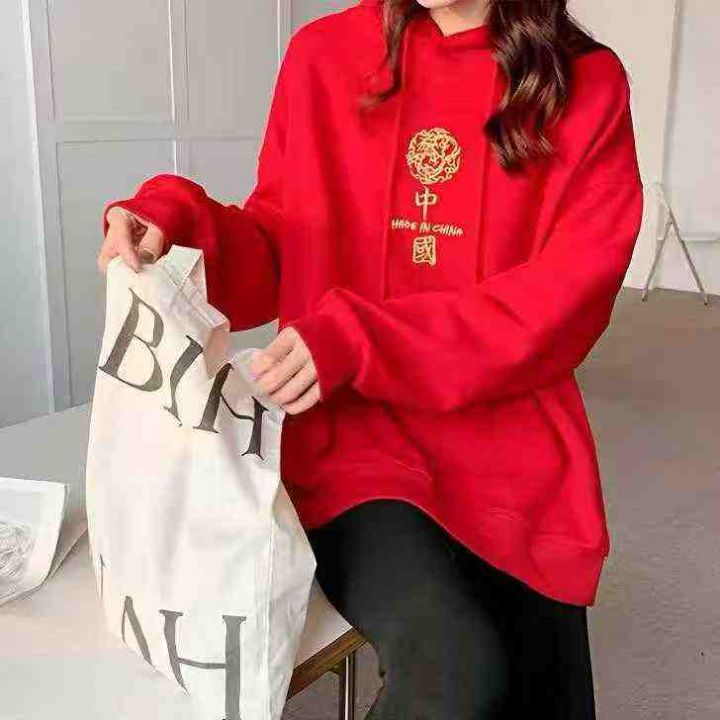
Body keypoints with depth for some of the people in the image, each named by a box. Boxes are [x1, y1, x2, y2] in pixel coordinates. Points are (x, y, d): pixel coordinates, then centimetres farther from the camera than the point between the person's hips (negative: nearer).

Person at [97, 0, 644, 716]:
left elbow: (566, 295, -9)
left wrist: (359, 340, -20)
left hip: (515, 453, 2)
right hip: (353, 435, -1)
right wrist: (176, 224, -12)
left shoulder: (587, 86, 1)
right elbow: (279, 255, 10)